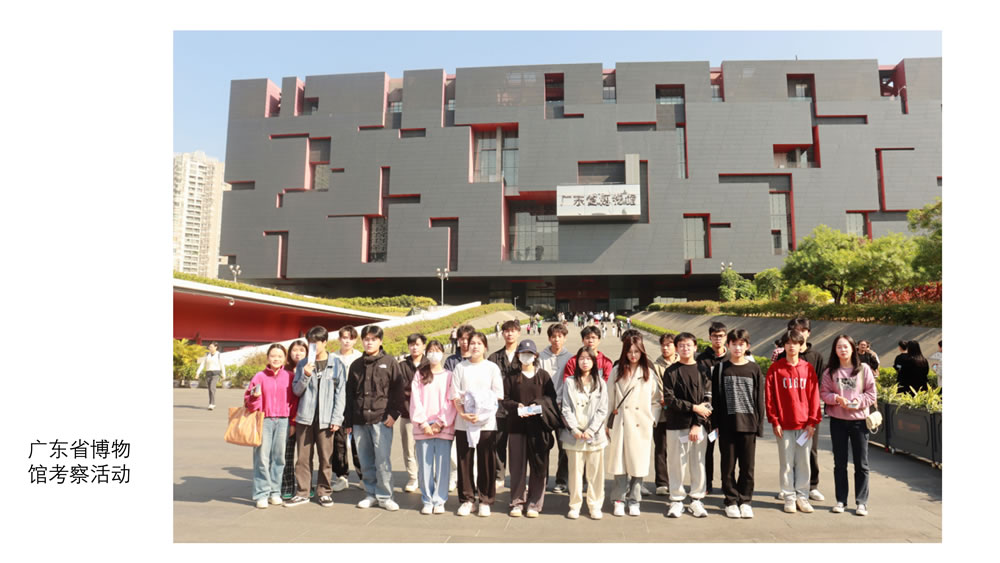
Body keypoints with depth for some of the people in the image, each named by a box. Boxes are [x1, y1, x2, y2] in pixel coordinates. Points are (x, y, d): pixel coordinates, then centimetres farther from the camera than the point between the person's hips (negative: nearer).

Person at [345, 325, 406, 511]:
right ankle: (371, 494, 21)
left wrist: (394, 414, -9)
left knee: (382, 459, -6)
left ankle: (384, 496, 5)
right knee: (365, 461, 9)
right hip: (359, 421, 4)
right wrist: (348, 420, 11)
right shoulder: (356, 365, 14)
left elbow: (398, 391, 0)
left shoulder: (389, 362, 2)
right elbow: (350, 394, 16)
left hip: (381, 419, -4)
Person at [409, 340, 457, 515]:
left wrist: (440, 423, -7)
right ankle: (427, 501, 12)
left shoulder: (449, 376, 7)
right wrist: (423, 423, -6)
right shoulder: (419, 375, 11)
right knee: (424, 465, 2)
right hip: (423, 428, 1)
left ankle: (439, 501, 9)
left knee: (442, 465, -1)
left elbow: (451, 402, 0)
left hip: (444, 427, -1)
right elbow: (415, 400, 4)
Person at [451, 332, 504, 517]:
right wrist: (463, 413, -12)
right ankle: (466, 500, 18)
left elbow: (498, 395, 0)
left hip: (486, 422, -1)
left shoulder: (492, 368, 4)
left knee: (486, 463, 2)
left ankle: (485, 501, 15)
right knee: (464, 461, 5)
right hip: (463, 422, 1)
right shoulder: (460, 367, 7)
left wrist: (481, 412, -12)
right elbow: (455, 395, 4)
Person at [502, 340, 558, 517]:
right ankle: (517, 502, 14)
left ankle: (534, 503, 12)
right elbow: (505, 399, 4)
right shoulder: (511, 376, 8)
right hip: (517, 425, 0)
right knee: (517, 465, 3)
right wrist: (517, 406, -15)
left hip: (539, 425, 0)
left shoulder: (543, 375, 8)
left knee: (539, 466, 1)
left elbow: (551, 397, 3)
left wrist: (538, 404, -15)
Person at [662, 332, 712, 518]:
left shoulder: (703, 370, 5)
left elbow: (707, 399, -1)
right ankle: (676, 500, 16)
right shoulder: (671, 371, 2)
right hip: (676, 425, -1)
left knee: (698, 462, 6)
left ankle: (696, 499, 20)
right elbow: (669, 400, -5)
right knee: (676, 463, 3)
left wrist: (697, 424, -10)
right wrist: (693, 407, -12)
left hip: (698, 425, 1)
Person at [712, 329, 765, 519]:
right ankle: (731, 501, 18)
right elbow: (715, 398, 3)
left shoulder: (754, 369, 4)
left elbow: (760, 399, 5)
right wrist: (716, 424, -2)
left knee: (748, 466, 7)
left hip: (748, 424, 0)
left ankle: (745, 501, 20)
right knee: (728, 465, 5)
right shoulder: (721, 369, 2)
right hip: (727, 424, 0)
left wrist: (759, 424, 0)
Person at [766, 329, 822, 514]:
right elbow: (769, 396, -3)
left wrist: (812, 422, -1)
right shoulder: (775, 368, -2)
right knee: (786, 462, 5)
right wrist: (774, 421, -7)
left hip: (804, 424, 2)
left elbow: (814, 395, 3)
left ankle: (802, 496, 20)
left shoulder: (808, 368, 4)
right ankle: (789, 497, 16)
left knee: (803, 462, 9)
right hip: (784, 424, -2)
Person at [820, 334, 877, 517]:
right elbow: (824, 393, 1)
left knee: (861, 464, 4)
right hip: (837, 421, 1)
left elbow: (872, 393, -1)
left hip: (859, 420, -1)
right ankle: (841, 500, 18)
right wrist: (837, 398, -17)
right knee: (840, 463, 9)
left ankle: (861, 502, 15)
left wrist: (859, 402, -16)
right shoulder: (830, 371, 3)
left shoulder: (864, 369, 0)